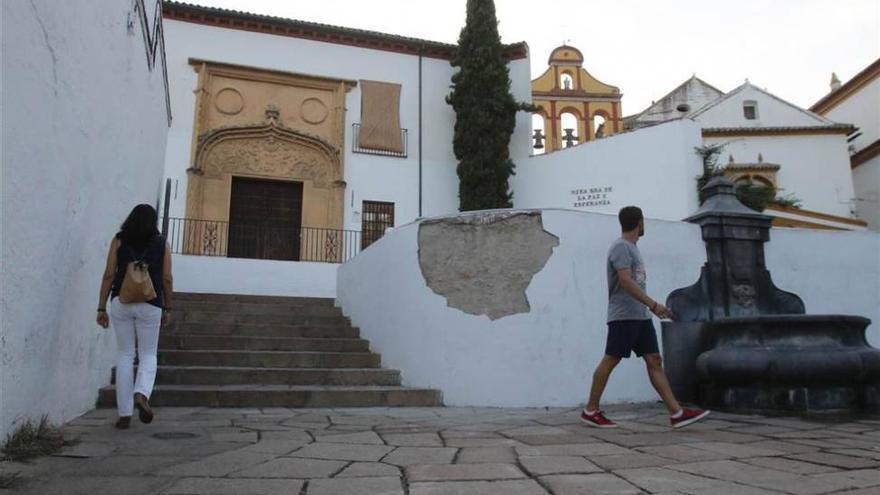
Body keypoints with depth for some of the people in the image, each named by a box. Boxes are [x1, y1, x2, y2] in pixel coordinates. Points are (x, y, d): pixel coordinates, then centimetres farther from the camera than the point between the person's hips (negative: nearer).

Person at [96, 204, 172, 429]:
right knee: (148, 355, 12)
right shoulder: (161, 243, 4)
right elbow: (166, 279, 2)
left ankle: (124, 413, 10)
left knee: (125, 355, 10)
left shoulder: (119, 240, 5)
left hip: (121, 302, 1)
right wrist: (167, 308, 11)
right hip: (150, 305, -1)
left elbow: (109, 275, 0)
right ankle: (141, 394, -16)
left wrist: (101, 308, 3)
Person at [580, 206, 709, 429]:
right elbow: (625, 281, -21)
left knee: (654, 360, 3)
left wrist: (650, 307, 25)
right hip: (623, 316, -9)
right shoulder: (621, 247, -10)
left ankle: (676, 412, 2)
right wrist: (653, 304, -24)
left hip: (641, 316, 9)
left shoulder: (631, 247, 20)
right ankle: (590, 411, 4)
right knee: (610, 360, -4)